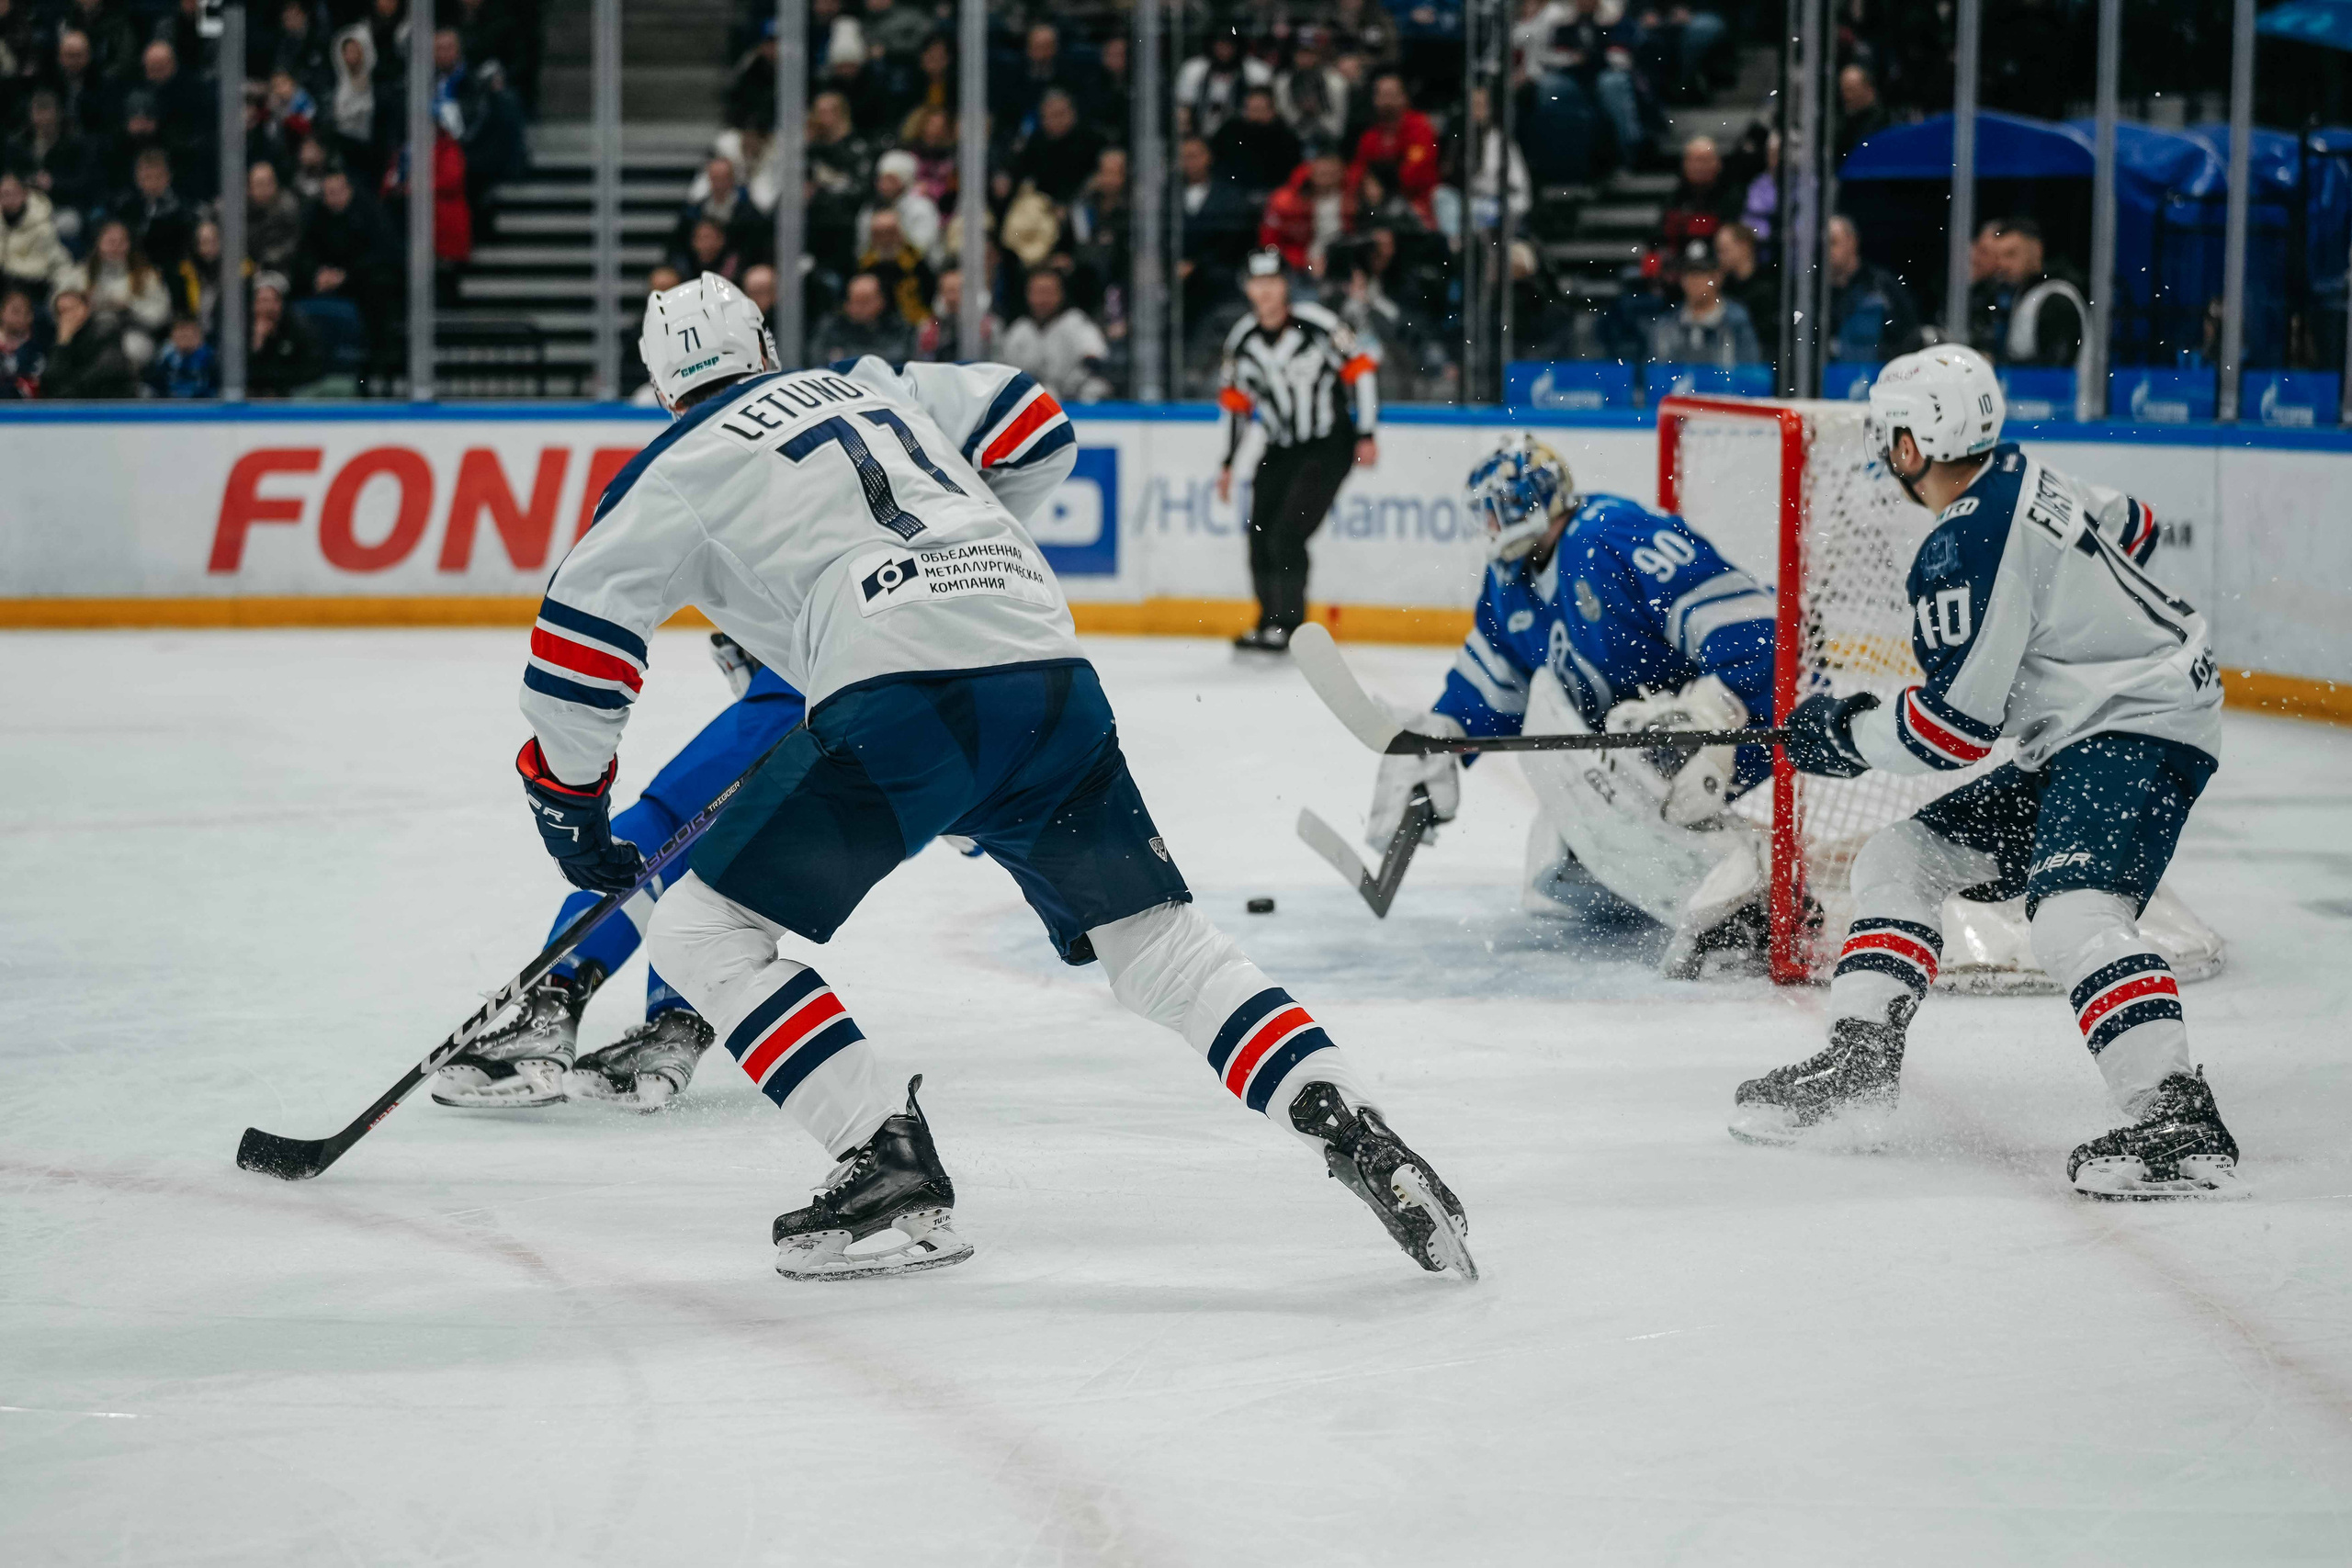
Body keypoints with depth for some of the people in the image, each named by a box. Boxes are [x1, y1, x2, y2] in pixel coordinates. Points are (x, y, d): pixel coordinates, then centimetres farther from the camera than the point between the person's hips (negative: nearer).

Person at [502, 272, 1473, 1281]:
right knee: (1159, 942, 16)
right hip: (1051, 672, 6)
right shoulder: (869, 387, 28)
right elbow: (1032, 424, 35)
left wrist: (570, 805, 20)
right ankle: (1349, 1128, -2)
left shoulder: (678, 470, 13)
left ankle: (889, 1163, -7)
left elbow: (579, 638, 8)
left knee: (704, 934, 5)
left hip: (899, 702, -6)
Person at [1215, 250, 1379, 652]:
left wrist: (1366, 435, -9)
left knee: (1288, 536, -16)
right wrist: (1228, 462, 15)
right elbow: (1234, 401, 14)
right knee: (1261, 539, 3)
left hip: (1329, 448, -6)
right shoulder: (1242, 339, 1)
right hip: (1280, 450, 6)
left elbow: (1360, 370, -8)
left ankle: (1288, 626, -8)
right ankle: (1270, 622, 20)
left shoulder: (1317, 324, -15)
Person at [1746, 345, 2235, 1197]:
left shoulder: (1967, 547, -21)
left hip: (2139, 729, -11)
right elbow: (2125, 524, 28)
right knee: (1899, 858, 12)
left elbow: (1959, 722, -20)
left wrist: (1845, 735, -4)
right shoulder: (2021, 477, 7)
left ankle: (2179, 1122, -41)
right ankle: (1857, 1067, 13)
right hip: (2077, 742, 11)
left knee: (2071, 912, -32)